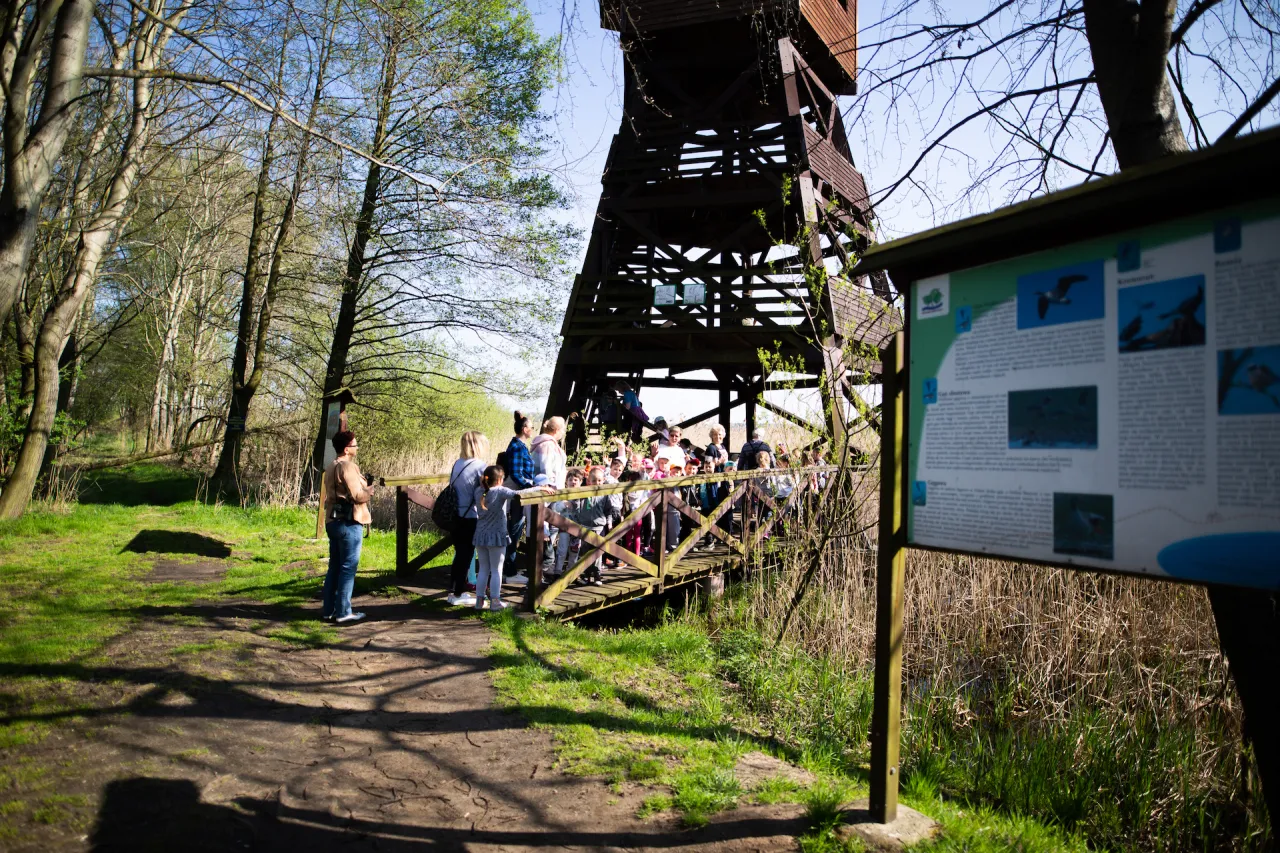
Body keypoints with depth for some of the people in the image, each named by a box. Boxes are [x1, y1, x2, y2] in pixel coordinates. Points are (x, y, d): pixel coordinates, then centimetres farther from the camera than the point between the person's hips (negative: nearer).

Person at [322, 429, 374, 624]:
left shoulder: (331, 467, 16)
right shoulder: (348, 467, -15)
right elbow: (358, 496, -19)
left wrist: (362, 482, 9)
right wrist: (370, 488, -1)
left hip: (332, 521, 9)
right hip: (348, 522, -9)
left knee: (334, 566, 14)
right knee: (348, 567, -3)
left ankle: (328, 608, 18)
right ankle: (343, 611, 0)